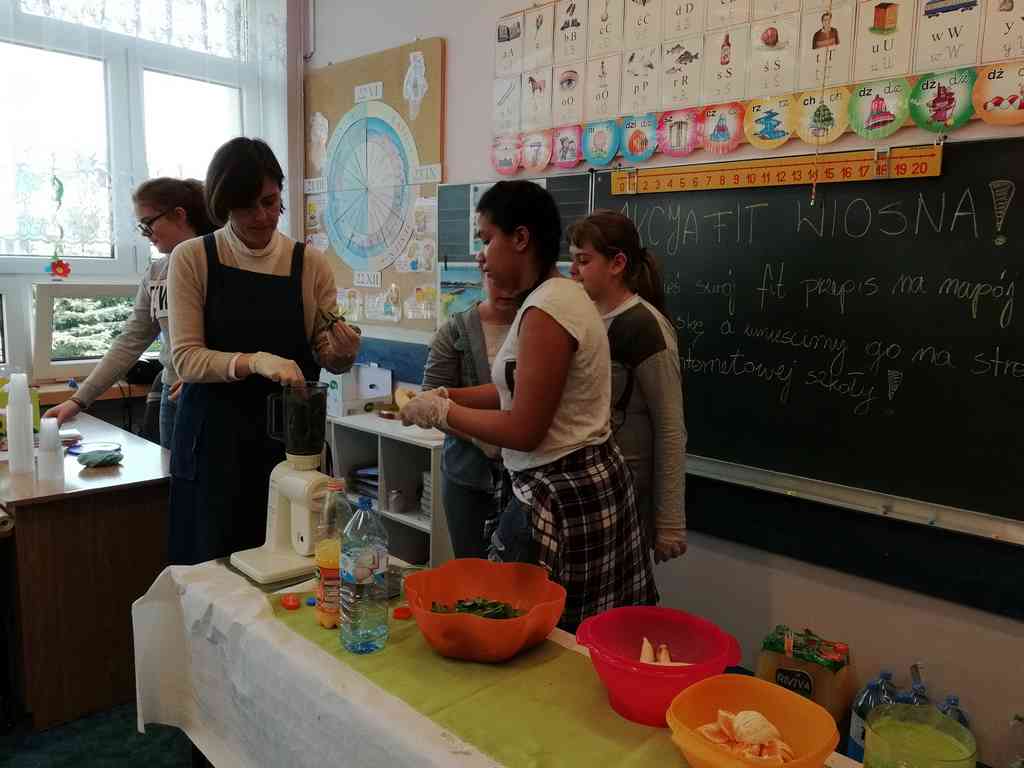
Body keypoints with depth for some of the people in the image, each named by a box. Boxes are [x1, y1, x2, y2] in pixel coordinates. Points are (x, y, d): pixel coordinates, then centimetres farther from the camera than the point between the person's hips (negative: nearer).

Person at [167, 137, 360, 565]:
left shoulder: (311, 265, 1)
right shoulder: (192, 259, -3)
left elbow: (326, 358, 6)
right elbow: (186, 358, -9)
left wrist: (342, 353, -17)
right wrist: (254, 361, -25)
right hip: (215, 438, -1)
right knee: (213, 566, 6)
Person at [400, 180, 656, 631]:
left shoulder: (546, 310, -20)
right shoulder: (559, 295, 10)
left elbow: (524, 431, -21)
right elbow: (524, 391, 12)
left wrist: (440, 414, -10)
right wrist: (448, 396, 5)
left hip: (560, 495, -9)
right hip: (581, 481, 9)